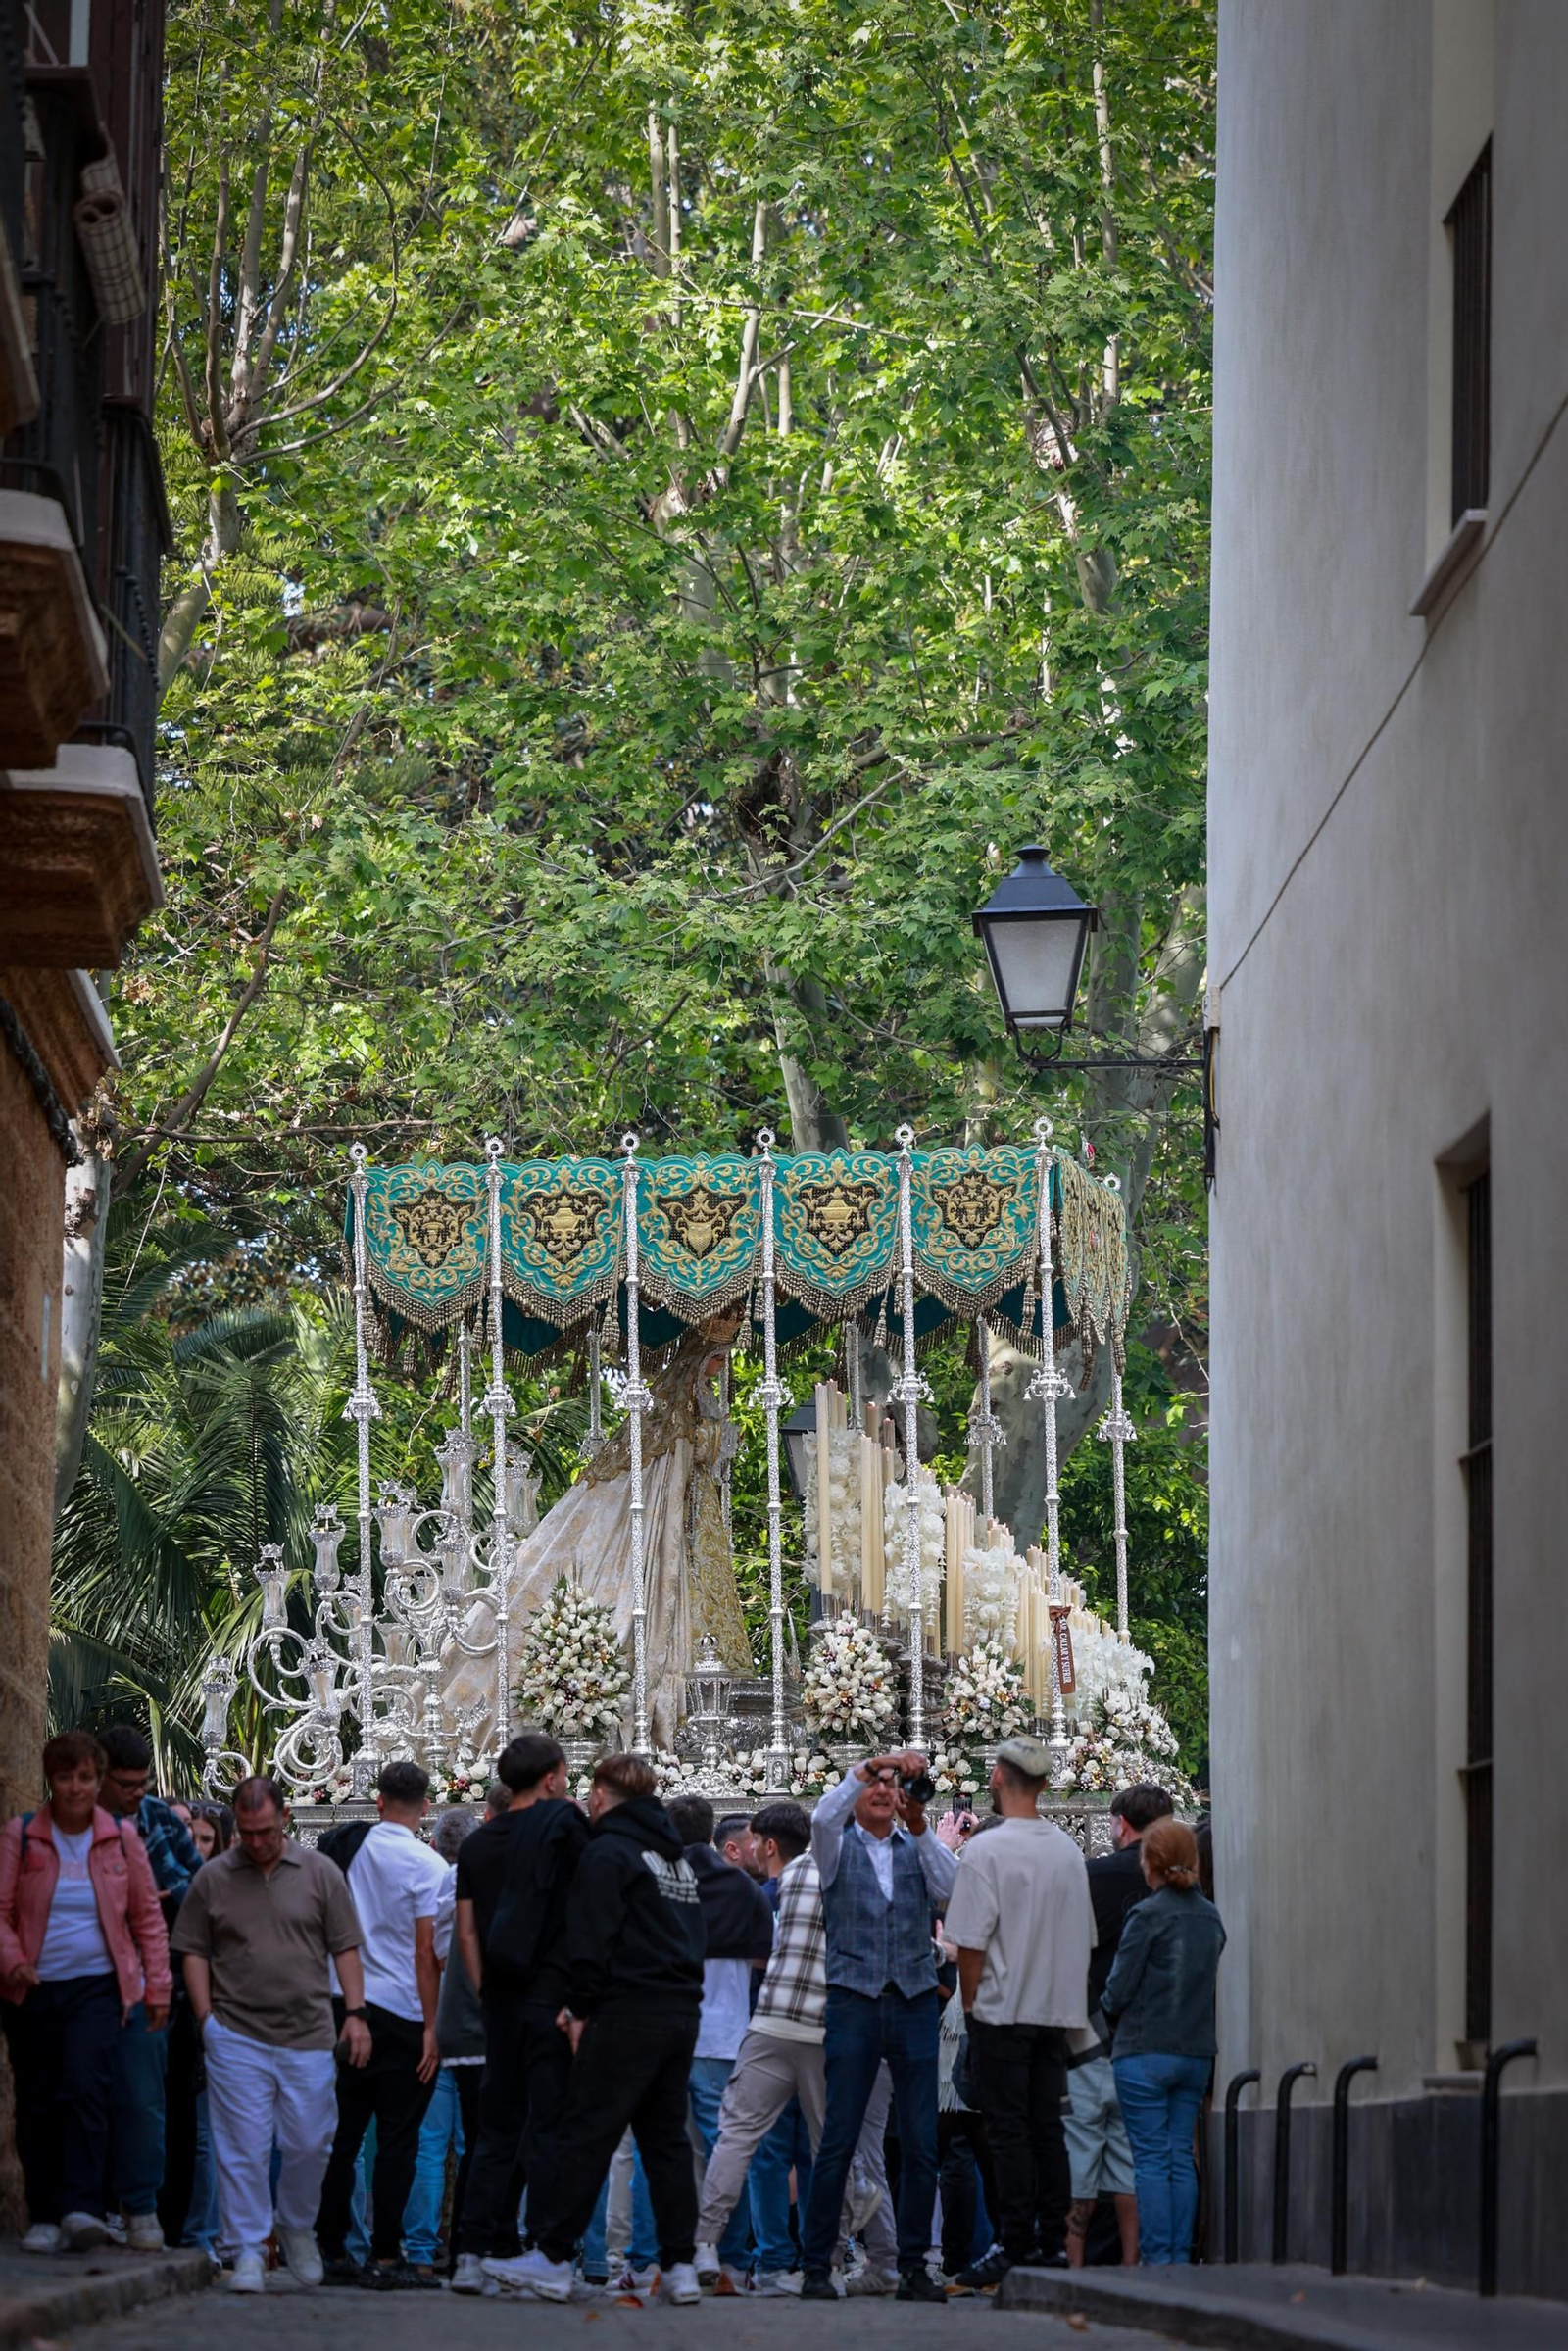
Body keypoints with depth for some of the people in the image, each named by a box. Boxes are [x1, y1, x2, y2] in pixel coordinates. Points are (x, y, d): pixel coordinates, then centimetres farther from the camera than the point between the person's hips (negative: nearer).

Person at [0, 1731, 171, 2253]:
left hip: (99, 1986, -1)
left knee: (87, 2088, -20)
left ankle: (81, 2208, -23)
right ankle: (44, 2217, 10)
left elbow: (148, 1917, 12)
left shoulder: (121, 1837, 5)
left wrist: (157, 1985, 9)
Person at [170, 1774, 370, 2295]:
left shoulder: (321, 1873, 5)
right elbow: (194, 1952, 7)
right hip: (237, 2037, -1)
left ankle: (297, 2228, 28)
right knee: (243, 2149, -3)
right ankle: (247, 2252, 2)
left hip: (309, 2035, 1)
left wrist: (356, 2013, -2)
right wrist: (206, 2018, -2)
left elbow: (345, 1949, 7)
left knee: (310, 2144, 4)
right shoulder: (213, 1878, 4)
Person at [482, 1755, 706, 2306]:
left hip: (627, 2013, -8)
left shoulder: (608, 1852, -6)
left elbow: (592, 1940, -13)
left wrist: (581, 2007, -7)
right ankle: (680, 2266, 6)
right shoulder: (678, 1856, 20)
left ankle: (551, 2259, -7)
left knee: (585, 2136, -6)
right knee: (667, 2140, 10)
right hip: (683, 2012, 8)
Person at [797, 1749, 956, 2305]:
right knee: (838, 2141, -5)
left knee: (921, 2145, 1)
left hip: (915, 2004, 2)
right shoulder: (838, 1846, 9)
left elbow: (950, 1891, -5)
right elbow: (825, 1816, -13)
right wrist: (871, 1765, -24)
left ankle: (914, 2266, 7)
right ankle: (816, 2265, -1)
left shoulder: (918, 1849, 14)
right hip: (854, 2003, -2)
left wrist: (920, 1829, -15)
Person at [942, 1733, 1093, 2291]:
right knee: (1047, 2128, 10)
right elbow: (1083, 1937, 14)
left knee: (1008, 2130, -4)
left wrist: (971, 2003, -2)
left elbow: (970, 1941, -14)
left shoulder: (987, 1849, -12)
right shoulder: (1068, 1849, 8)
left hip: (1003, 2012, -6)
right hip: (1058, 2011, 6)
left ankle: (1015, 2246, -6)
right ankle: (1053, 2243, 10)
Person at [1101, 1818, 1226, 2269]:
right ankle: (1181, 2257, 7)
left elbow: (1119, 1991, -9)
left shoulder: (1148, 1916, -12)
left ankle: (1157, 2259, -4)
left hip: (1145, 2051, -6)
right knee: (1181, 2156, 9)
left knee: (1152, 2159, -2)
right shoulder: (1212, 1918, 7)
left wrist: (1112, 2013, 10)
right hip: (1196, 2051, 6)